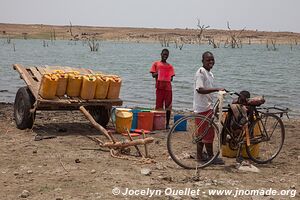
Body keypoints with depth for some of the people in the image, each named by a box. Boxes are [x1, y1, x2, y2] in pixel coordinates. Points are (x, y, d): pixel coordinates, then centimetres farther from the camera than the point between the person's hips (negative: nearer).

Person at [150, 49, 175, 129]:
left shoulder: (170, 66, 16)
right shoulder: (156, 64, 10)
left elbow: (171, 77, 11)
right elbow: (153, 75, 1)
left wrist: (169, 78, -6)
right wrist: (158, 73, -12)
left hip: (168, 87, 2)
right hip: (159, 87, -2)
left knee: (168, 106, 1)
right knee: (159, 106, -1)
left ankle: (167, 123, 8)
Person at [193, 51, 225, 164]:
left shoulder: (210, 73, 15)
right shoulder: (201, 72, -14)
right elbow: (200, 89, -26)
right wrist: (217, 89, -31)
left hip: (207, 106, 10)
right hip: (202, 107, -9)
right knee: (209, 133, -5)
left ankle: (200, 155, 21)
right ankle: (211, 156, 2)